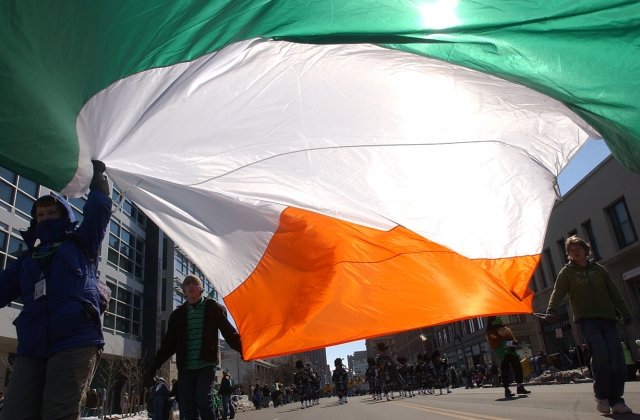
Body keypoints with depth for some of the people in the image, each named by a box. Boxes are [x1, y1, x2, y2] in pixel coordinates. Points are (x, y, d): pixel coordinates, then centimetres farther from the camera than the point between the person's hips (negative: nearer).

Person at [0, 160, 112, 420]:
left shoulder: (81, 244, 16)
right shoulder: (27, 259, 27)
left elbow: (98, 208, 9)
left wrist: (97, 173, 16)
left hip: (76, 341, -4)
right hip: (31, 348, 5)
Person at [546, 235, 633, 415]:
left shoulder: (599, 269, 17)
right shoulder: (567, 272, 6)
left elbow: (614, 292, 18)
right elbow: (558, 292, -8)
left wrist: (625, 312, 9)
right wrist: (552, 310, -25)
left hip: (607, 318, 4)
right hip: (586, 319, -4)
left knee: (617, 359, -3)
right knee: (600, 355, -19)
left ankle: (616, 400, 10)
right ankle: (601, 397, -1)